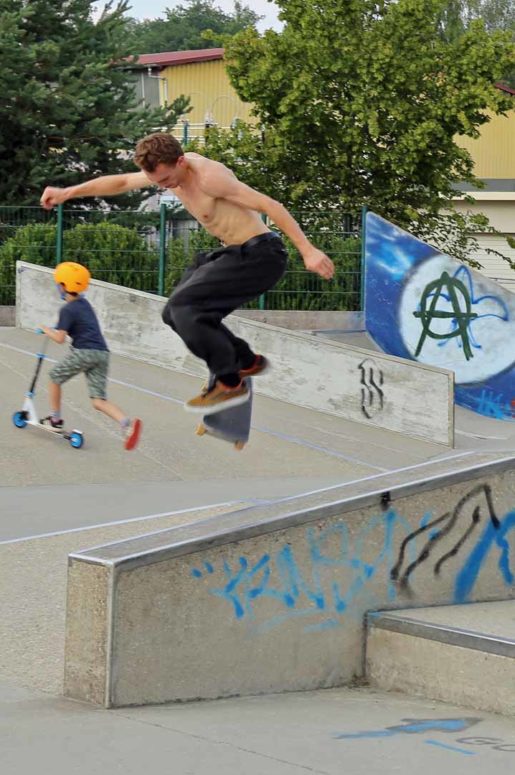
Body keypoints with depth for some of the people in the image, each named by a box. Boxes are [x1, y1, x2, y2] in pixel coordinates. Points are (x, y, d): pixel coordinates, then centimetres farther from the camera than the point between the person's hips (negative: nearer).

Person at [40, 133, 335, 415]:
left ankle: (229, 383, -8)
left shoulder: (208, 176, -24)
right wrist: (68, 193, 14)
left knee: (184, 306, -20)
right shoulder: (166, 168, 2)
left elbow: (270, 205, -24)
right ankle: (247, 361, 25)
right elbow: (121, 182, 18)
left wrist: (308, 251, -27)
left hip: (259, 254, -10)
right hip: (235, 252, 10)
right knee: (175, 314, 12)